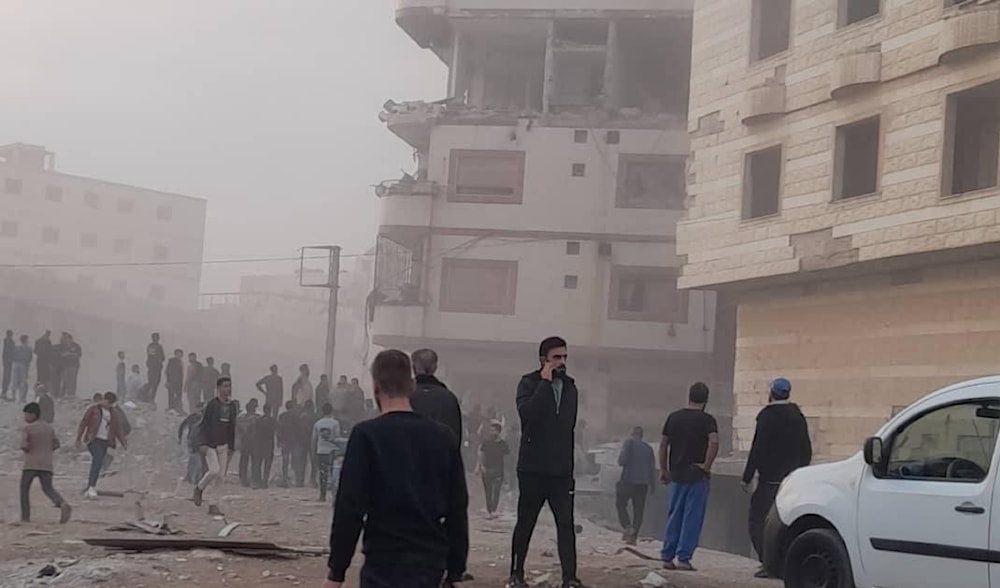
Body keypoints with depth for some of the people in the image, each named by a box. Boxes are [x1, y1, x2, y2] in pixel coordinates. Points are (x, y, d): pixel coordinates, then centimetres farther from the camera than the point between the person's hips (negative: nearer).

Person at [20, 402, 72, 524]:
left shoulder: (27, 428, -5)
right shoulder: (50, 428, 11)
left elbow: (24, 446, -15)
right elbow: (56, 445, 13)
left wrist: (27, 450, 4)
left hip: (30, 464, -4)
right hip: (47, 465, 4)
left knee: (24, 489, 12)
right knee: (48, 488, 6)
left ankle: (25, 516, 8)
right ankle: (63, 505, -22)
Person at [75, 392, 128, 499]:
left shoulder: (112, 413, 16)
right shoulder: (93, 409, 2)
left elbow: (118, 429, 19)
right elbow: (83, 423, 2)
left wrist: (123, 442, 11)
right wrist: (79, 439, -1)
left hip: (105, 441, 5)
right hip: (94, 439, -5)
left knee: (98, 464, 2)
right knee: (98, 460, -23)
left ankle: (89, 490, 9)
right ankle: (92, 487, -26)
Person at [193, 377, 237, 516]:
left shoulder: (232, 406, 10)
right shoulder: (212, 404, -8)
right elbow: (203, 424, -9)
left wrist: (231, 447, 14)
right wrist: (203, 443, -17)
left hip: (224, 445, 6)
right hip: (210, 444, -6)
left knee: (221, 475, 1)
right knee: (214, 470, -19)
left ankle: (213, 505, 8)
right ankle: (199, 489, 9)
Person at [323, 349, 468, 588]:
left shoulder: (366, 435, -8)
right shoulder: (442, 436, 6)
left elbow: (349, 507, -11)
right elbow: (458, 509, 8)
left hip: (385, 564, -5)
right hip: (432, 564, 6)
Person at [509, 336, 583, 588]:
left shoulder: (570, 387, 11)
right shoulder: (529, 384, -4)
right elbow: (527, 414, -24)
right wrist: (545, 383, -20)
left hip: (561, 470, 4)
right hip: (533, 468, -4)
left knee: (566, 523, -5)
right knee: (525, 523, 7)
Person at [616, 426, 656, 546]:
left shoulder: (629, 442, -2)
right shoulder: (648, 448, 12)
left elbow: (622, 460, -14)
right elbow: (652, 468, 12)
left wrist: (620, 460, 9)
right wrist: (653, 485, 17)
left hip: (627, 481, -4)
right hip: (643, 483, 4)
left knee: (620, 504, 9)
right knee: (638, 510, 7)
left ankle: (627, 527, -12)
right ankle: (633, 536, 2)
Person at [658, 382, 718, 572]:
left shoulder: (673, 418, 6)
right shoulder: (707, 420, -6)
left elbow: (663, 444, 7)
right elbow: (714, 442, -22)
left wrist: (663, 469, 14)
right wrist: (706, 466, -13)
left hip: (676, 475, 4)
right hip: (697, 477, -4)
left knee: (673, 518, 11)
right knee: (692, 519, 0)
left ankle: (667, 557, 10)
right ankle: (684, 558, -3)